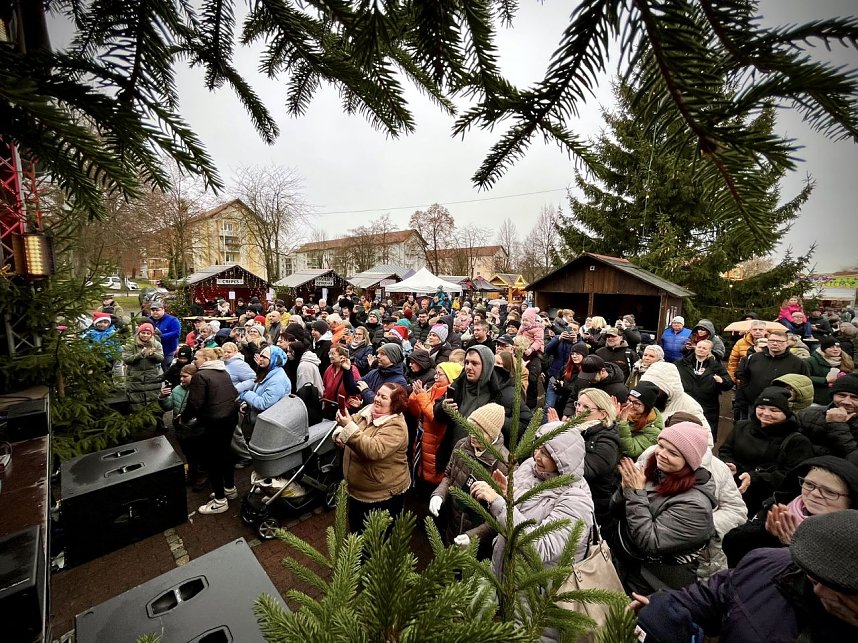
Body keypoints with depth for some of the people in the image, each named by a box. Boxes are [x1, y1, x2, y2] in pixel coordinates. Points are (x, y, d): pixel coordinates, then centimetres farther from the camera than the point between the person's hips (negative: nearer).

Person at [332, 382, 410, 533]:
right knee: (355, 529, 29)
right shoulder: (368, 410, -2)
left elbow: (374, 451, -38)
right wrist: (340, 433, -17)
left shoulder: (395, 426, -26)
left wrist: (349, 427, -39)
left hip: (383, 494, -7)